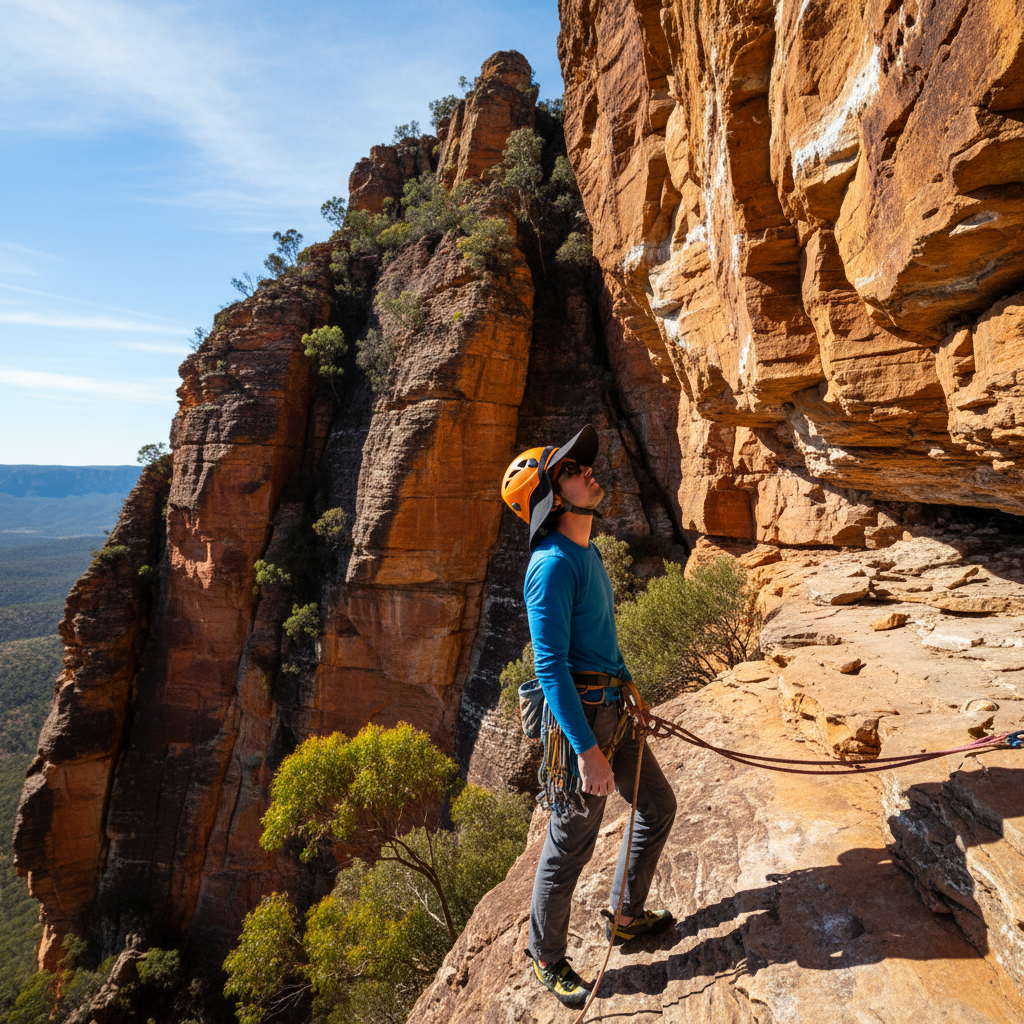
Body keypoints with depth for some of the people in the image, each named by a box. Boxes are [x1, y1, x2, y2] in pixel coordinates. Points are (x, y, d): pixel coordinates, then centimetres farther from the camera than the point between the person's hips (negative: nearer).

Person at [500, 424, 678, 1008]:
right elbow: (550, 666, -25)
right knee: (570, 846, 6)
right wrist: (588, 749, -26)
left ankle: (626, 918, 41)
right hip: (579, 719, -10)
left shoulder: (589, 554, 8)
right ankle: (548, 959, 31)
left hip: (612, 712, 10)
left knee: (658, 807, 22)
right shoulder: (553, 565, -22)